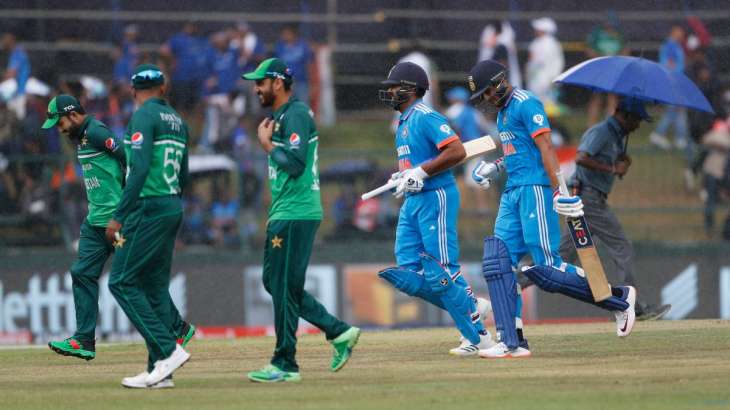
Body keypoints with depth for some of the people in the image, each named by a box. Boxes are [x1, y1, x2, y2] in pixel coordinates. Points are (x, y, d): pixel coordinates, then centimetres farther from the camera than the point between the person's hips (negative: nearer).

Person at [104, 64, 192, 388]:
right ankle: (159, 370, 6)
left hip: (148, 208, -9)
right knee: (156, 286, 9)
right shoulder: (177, 121, 15)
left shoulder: (143, 117, -10)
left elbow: (139, 170, -19)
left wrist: (118, 217, -18)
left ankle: (168, 350, -15)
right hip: (173, 209, 9)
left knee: (122, 282, -6)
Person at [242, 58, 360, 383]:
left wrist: (267, 143, -11)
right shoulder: (281, 116, 19)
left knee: (284, 288, -7)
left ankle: (285, 365, -2)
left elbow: (295, 162, -22)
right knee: (274, 282, 13)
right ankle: (338, 332, 14)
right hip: (283, 214, 11)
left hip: (296, 215, -11)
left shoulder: (296, 114, -13)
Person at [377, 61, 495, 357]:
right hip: (413, 202, 10)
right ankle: (470, 306, 12)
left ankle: (478, 336, -3)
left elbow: (457, 152, -22)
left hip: (436, 197, -10)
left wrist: (421, 172, -21)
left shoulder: (426, 118, -12)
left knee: (439, 272, -10)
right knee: (407, 273, 3)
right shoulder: (403, 123, 18)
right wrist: (402, 178, 9)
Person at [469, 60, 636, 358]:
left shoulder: (526, 104, -9)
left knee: (547, 269, -13)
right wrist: (497, 166, 16)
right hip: (512, 193, 10)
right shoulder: (503, 111, 21)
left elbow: (546, 148, -18)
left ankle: (619, 298, 2)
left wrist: (559, 191, -27)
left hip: (535, 189, -10)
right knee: (497, 263, -2)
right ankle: (512, 343, -4)